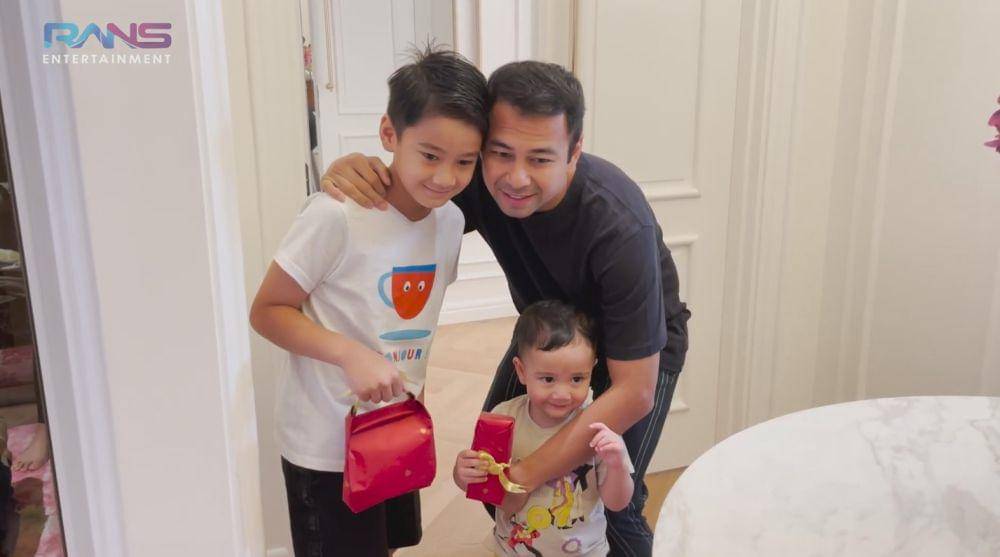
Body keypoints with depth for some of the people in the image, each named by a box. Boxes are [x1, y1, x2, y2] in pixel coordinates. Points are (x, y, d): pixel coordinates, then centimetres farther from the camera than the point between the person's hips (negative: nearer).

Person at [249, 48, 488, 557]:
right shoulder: (337, 215, -24)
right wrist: (351, 354, -30)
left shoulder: (451, 219, -3)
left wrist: (409, 382, 7)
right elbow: (267, 311, -17)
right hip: (327, 442, -6)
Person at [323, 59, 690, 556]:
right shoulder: (478, 181, -27)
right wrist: (348, 175, -35)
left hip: (643, 343, -4)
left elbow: (634, 392, -35)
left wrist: (524, 475, -37)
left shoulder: (621, 226, -40)